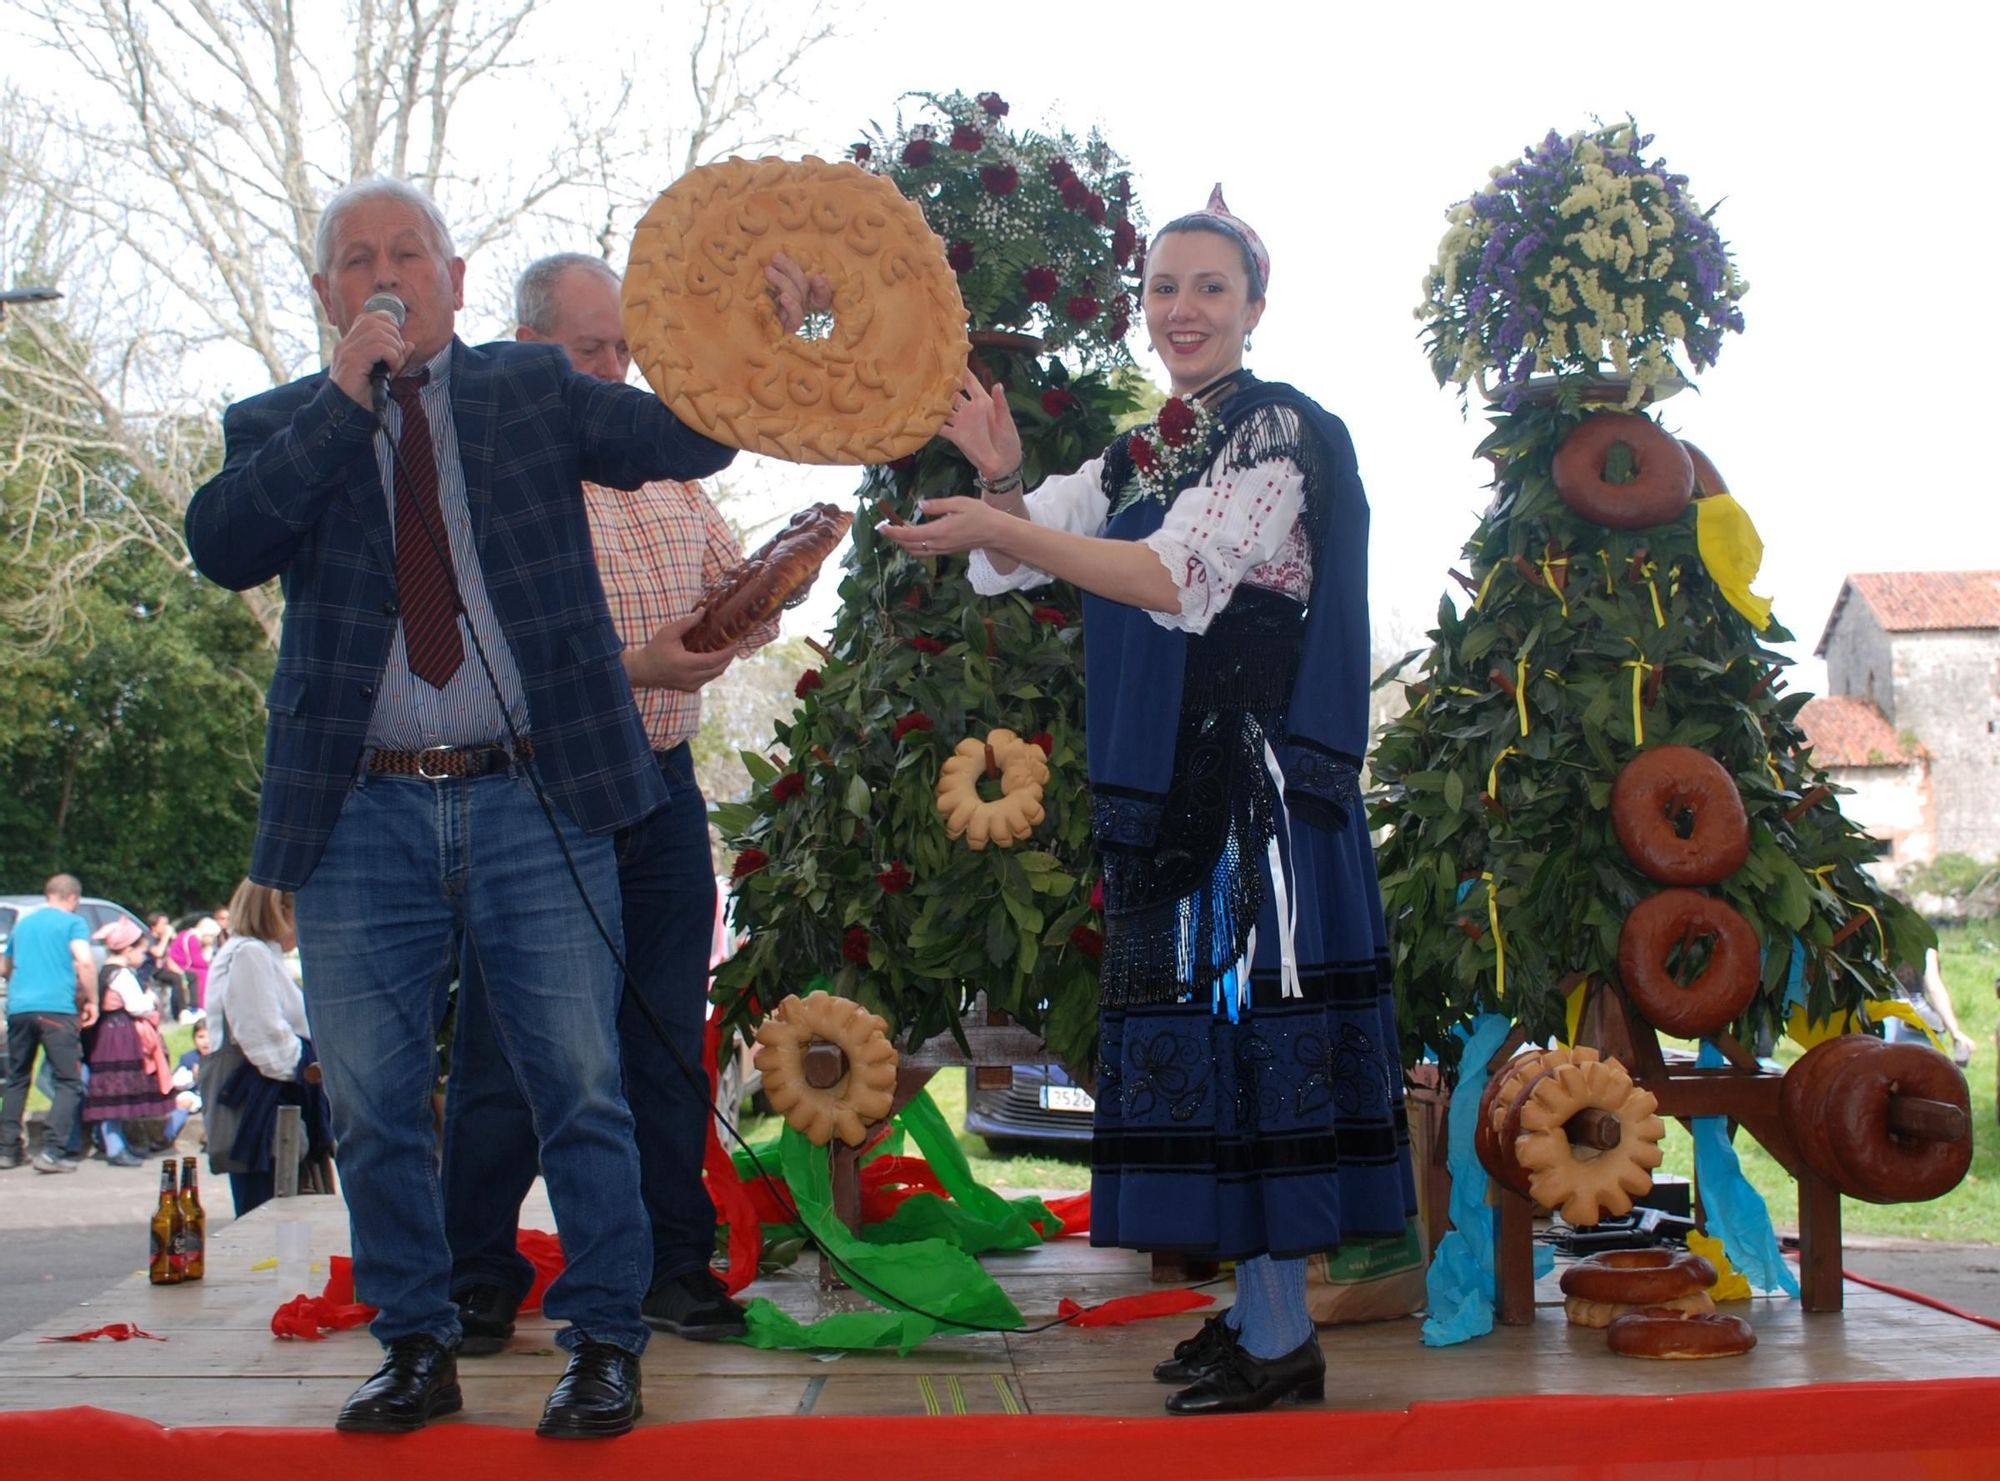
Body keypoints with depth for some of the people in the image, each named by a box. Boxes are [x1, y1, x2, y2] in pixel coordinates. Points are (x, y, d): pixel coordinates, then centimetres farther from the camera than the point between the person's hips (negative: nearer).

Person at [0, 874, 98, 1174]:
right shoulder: (73, 922, 4)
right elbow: (85, 962, -11)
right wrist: (91, 1000, -1)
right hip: (56, 1009, -5)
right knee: (69, 1082, -2)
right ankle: (52, 1151, -15)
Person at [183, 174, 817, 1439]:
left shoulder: (533, 391, 11)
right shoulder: (280, 427, 11)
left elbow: (690, 437, 1)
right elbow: (221, 545, -8)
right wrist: (347, 396, -11)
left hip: (534, 802, -1)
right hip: (362, 818, 1)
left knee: (580, 1084, 0)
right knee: (375, 1105, 6)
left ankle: (605, 1346, 11)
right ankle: (419, 1349, 21)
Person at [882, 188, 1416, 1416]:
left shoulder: (1280, 431, -7)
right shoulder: (1139, 458, 18)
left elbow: (1182, 579, -18)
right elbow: (1023, 559, 14)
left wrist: (1005, 530, -24)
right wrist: (1004, 482, -8)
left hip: (1257, 783, -8)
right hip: (1168, 787, 8)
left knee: (1247, 1021, -8)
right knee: (1204, 1030, 10)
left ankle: (1279, 1344, -3)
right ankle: (1258, 1307, 18)